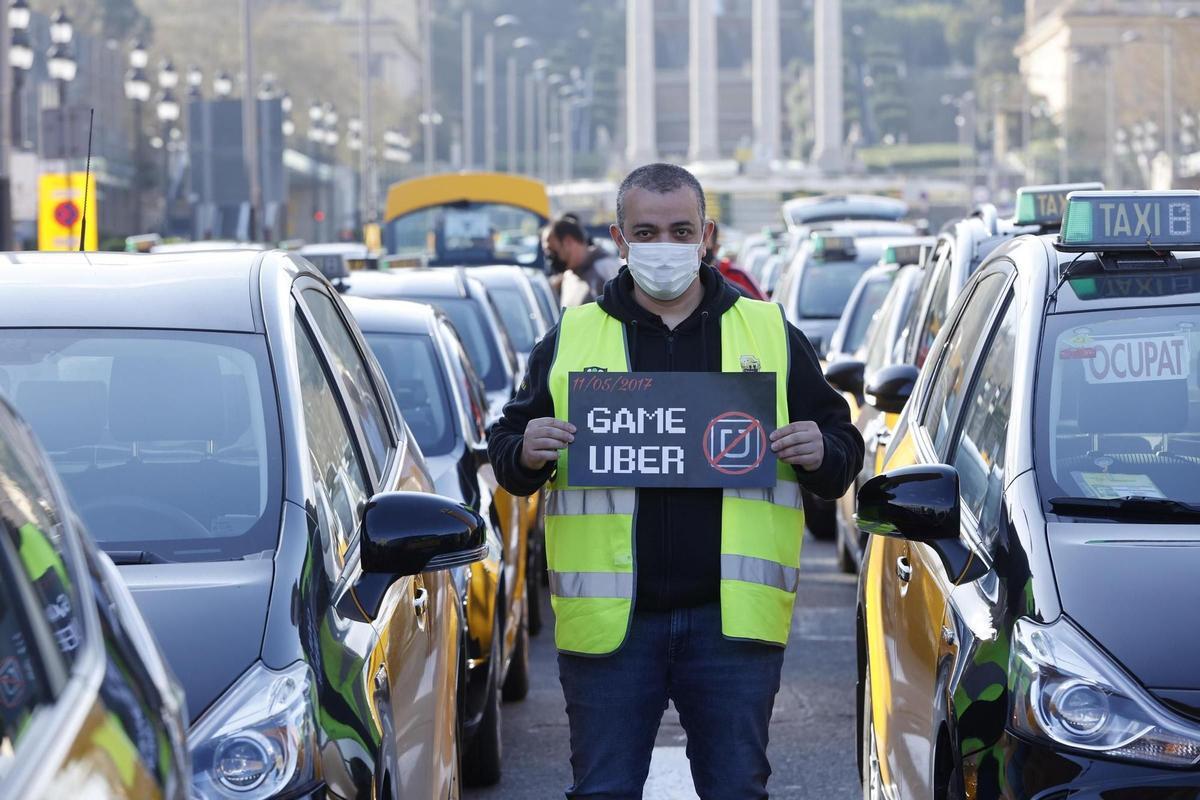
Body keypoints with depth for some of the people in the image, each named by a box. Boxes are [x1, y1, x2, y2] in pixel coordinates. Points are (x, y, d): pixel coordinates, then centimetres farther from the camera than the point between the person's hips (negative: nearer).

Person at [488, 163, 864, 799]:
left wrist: (819, 454, -11)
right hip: (608, 623, 0)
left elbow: (844, 452, 13)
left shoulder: (772, 334, 10)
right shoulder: (569, 339, 10)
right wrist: (525, 454, -12)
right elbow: (505, 451, 12)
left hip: (732, 622, 0)